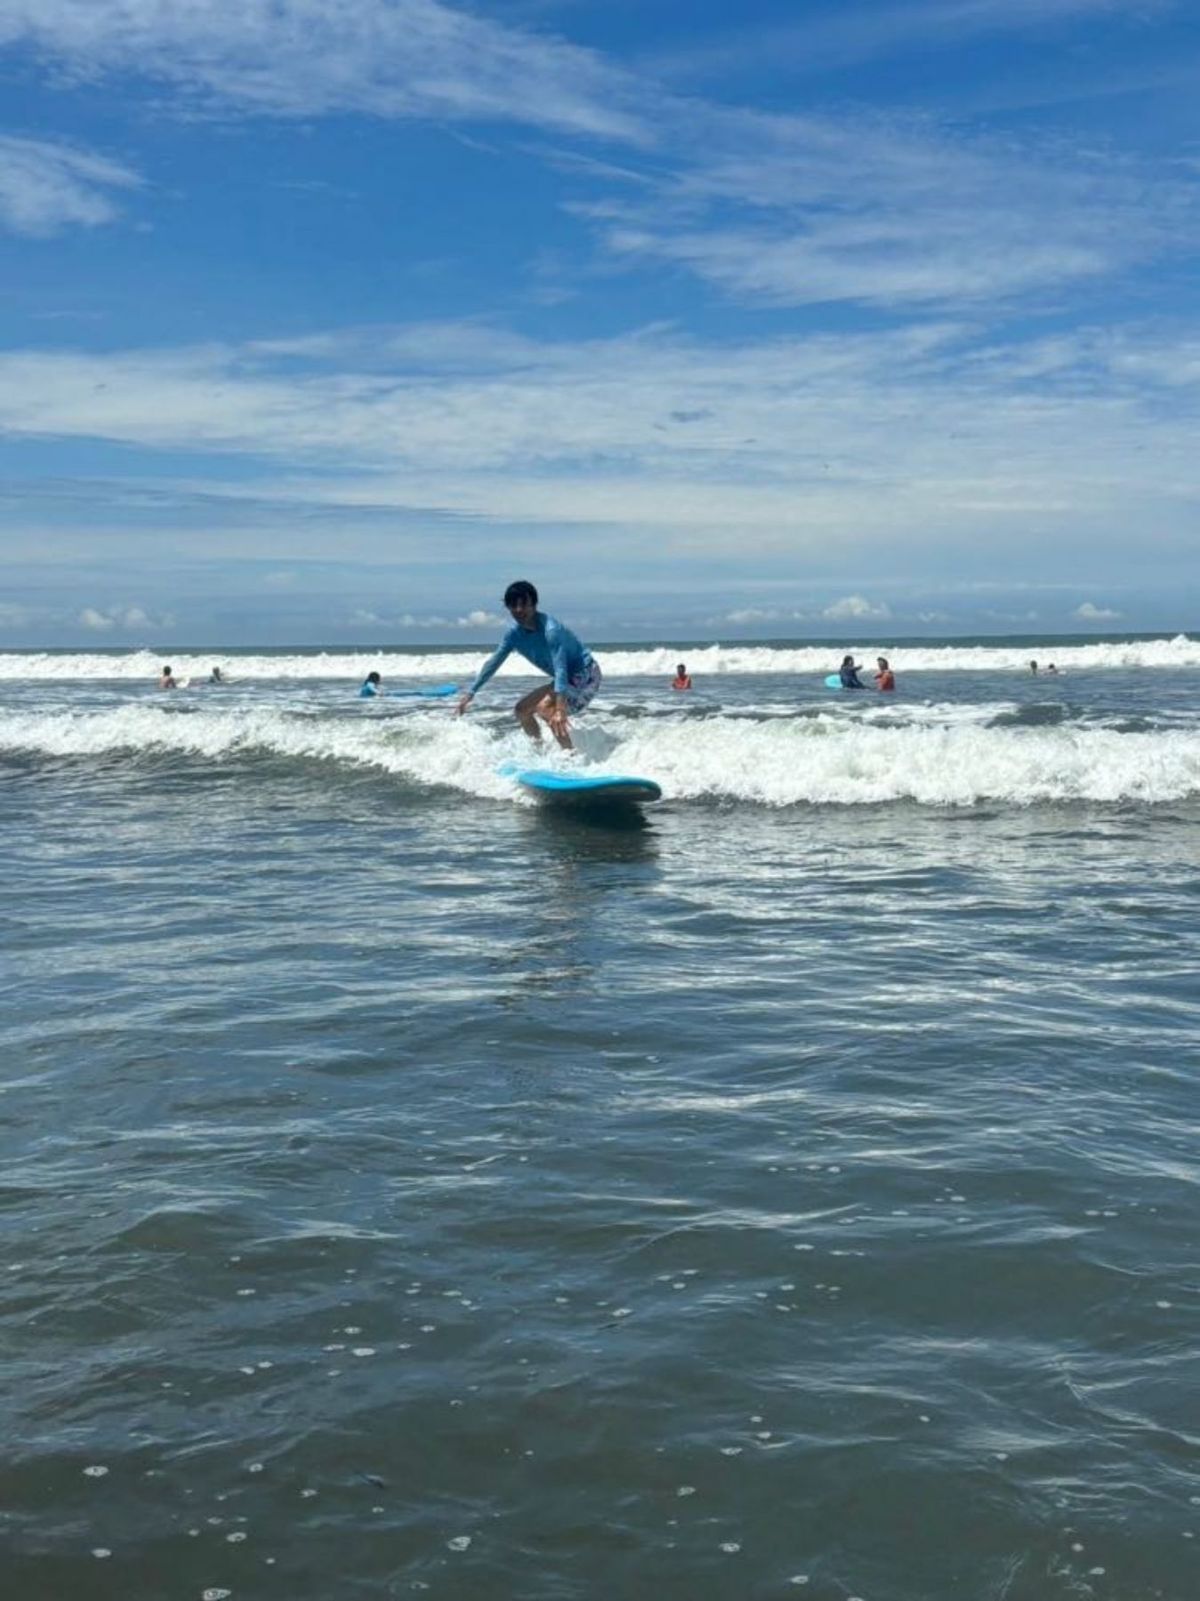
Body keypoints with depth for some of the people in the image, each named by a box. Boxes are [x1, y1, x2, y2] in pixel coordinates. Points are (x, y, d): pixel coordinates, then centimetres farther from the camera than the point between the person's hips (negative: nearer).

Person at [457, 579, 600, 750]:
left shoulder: (550, 629, -30)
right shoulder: (514, 632, -6)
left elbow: (561, 669, -38)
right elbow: (493, 662, 2)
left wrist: (560, 710, -49)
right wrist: (470, 694, -1)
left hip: (585, 675, -9)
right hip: (566, 678, 9)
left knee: (544, 707, -27)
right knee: (521, 710, 8)